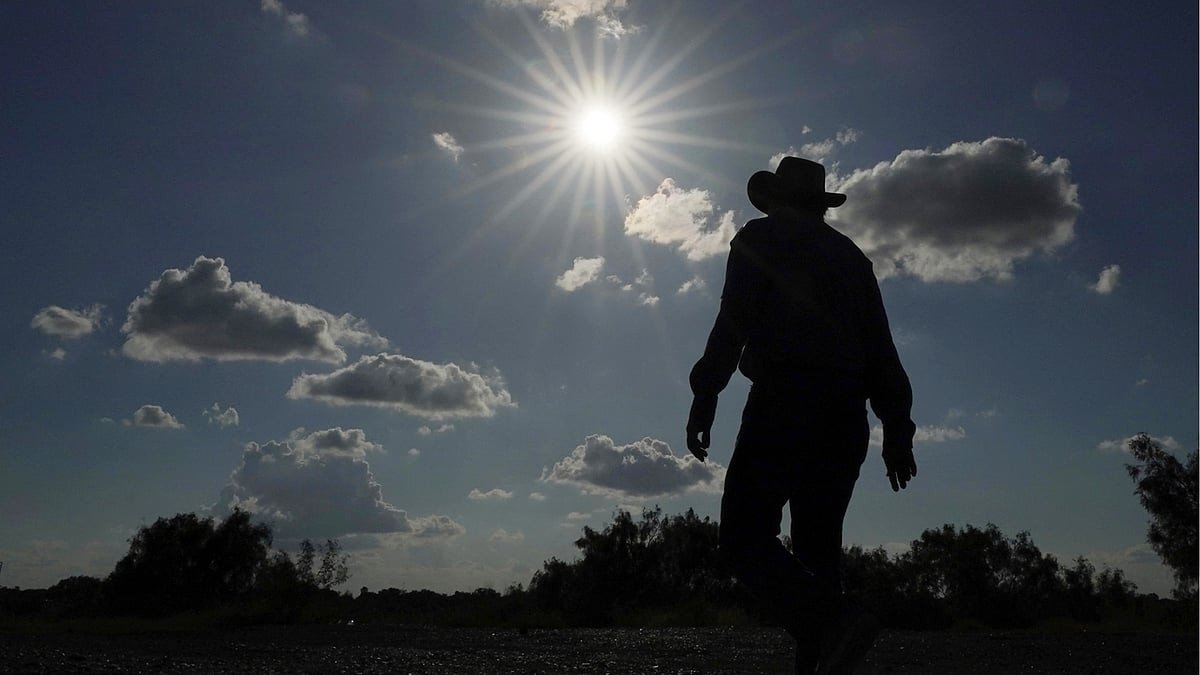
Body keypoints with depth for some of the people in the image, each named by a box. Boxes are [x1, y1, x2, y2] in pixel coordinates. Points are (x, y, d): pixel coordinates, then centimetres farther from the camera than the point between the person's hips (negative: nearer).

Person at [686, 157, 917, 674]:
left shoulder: (760, 238, 9)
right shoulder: (850, 255, 24)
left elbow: (735, 320, -8)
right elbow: (881, 347, 17)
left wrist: (704, 397, -9)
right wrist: (897, 429, 16)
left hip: (785, 400, -6)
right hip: (847, 412, 7)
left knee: (744, 536, -7)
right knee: (818, 548, 9)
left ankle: (833, 622, -25)